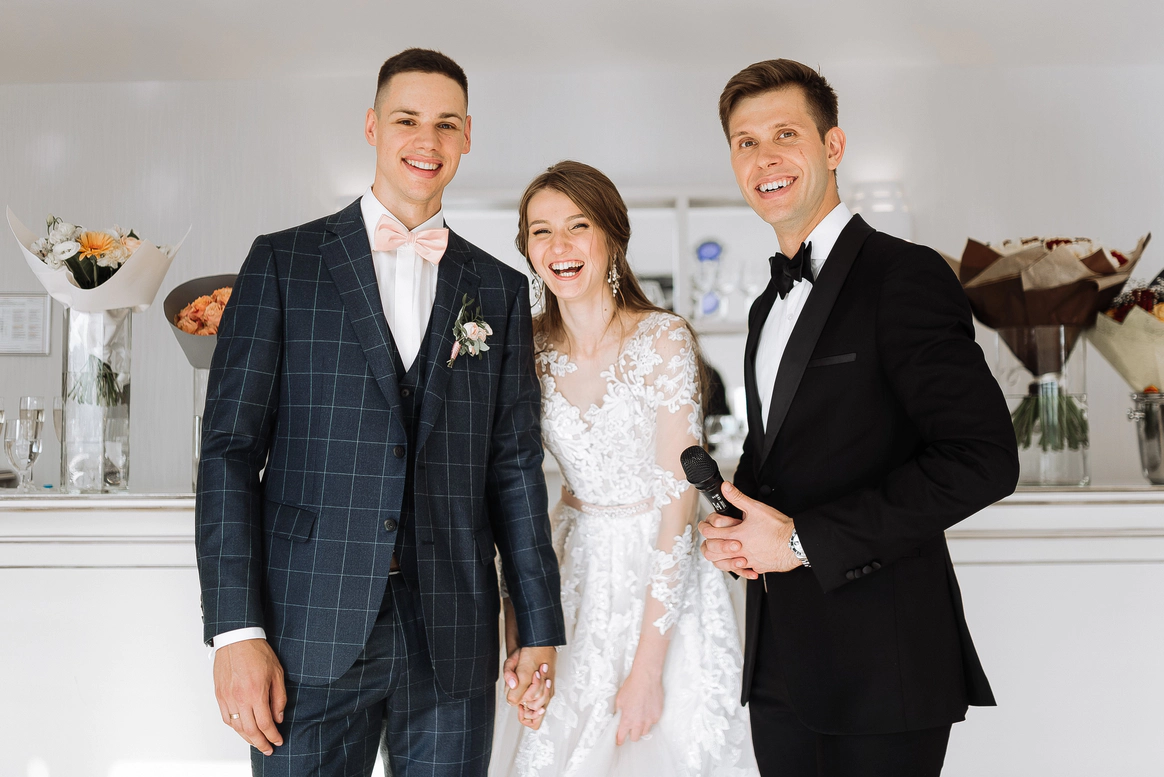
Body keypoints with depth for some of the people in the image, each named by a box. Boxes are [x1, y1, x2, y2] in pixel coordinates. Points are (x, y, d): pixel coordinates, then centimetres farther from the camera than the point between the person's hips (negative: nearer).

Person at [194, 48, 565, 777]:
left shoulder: (500, 289, 10)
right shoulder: (283, 262, 3)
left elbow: (515, 464, 10)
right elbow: (231, 447, -2)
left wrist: (540, 628, 7)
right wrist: (236, 629, -9)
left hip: (454, 637, 2)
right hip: (312, 634, -2)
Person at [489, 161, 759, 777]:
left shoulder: (664, 340, -15)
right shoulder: (529, 351, -2)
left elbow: (678, 502, -17)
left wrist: (647, 667, -18)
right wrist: (516, 639, -6)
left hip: (663, 585, -3)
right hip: (573, 578, 4)